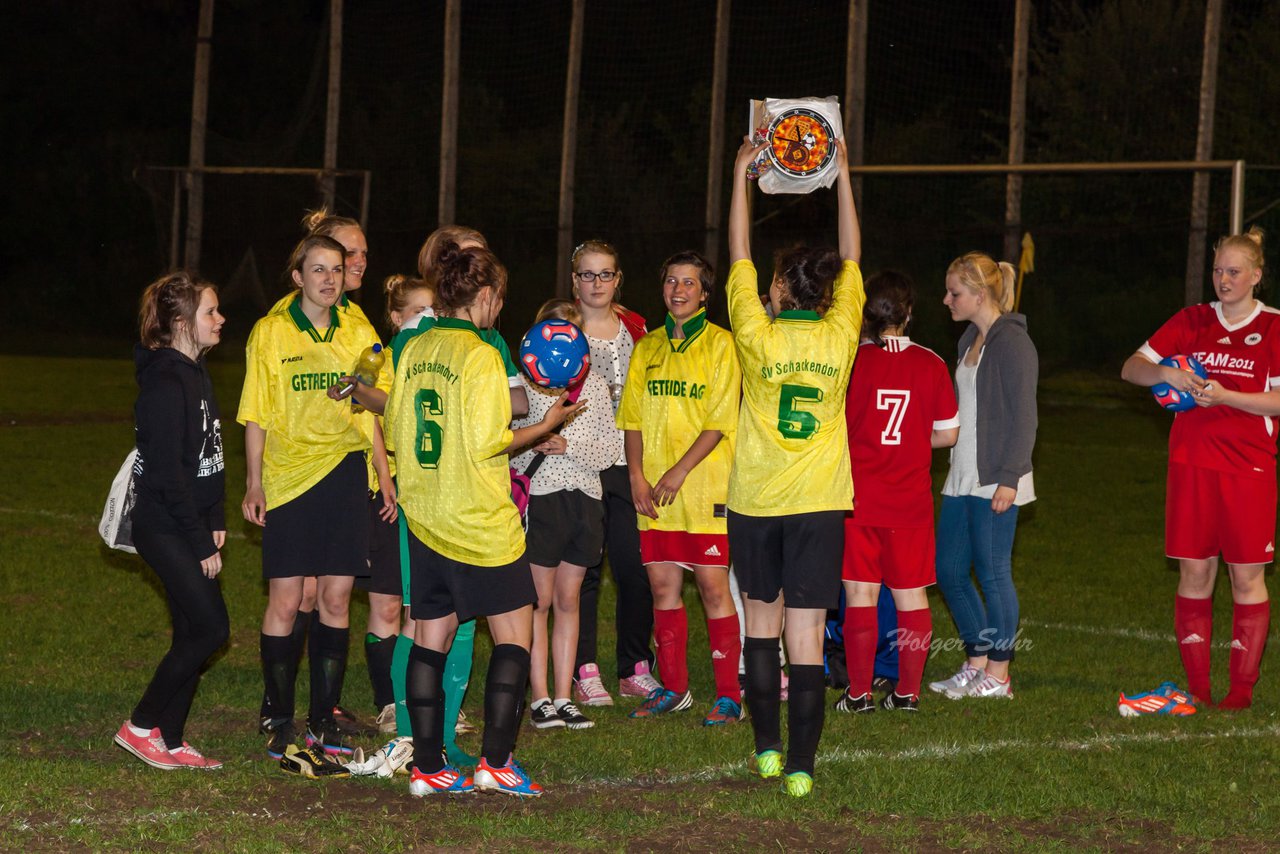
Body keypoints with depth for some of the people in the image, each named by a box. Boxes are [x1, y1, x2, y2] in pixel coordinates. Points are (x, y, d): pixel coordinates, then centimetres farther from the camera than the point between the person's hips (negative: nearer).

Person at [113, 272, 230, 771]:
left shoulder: (195, 373, 12)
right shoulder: (165, 382, -18)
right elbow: (168, 472, -21)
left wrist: (214, 523, 9)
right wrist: (201, 542, -18)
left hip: (190, 527, 9)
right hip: (165, 529, -9)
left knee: (193, 633, 8)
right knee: (209, 628, -10)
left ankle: (171, 740, 14)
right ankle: (140, 727, 1)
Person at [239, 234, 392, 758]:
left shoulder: (358, 334, 9)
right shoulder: (271, 333, 2)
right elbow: (256, 414, 3)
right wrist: (253, 483, -2)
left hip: (345, 473, 3)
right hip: (289, 475, -3)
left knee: (335, 597, 3)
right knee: (285, 600, -3)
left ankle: (323, 719, 10)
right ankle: (279, 720, 7)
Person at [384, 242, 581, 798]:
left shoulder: (414, 351, 7)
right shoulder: (480, 355, -14)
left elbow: (395, 432, 11)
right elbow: (488, 442, -18)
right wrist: (546, 425, -4)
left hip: (424, 517, 7)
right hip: (480, 522, -7)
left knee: (431, 638, 9)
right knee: (514, 634, 4)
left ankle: (428, 767, 9)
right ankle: (496, 762, -1)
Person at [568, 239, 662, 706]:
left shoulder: (635, 327, 12)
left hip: (627, 461, 3)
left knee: (637, 568, -1)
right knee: (583, 569, -3)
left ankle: (635, 670, 11)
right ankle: (585, 673, 3)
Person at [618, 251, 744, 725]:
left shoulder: (720, 345, -2)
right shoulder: (647, 347, 13)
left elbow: (720, 422, -8)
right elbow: (633, 418, 12)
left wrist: (679, 472, -14)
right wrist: (637, 475, -2)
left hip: (705, 486, -5)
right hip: (653, 491, 5)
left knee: (713, 585, -5)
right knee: (662, 584, 7)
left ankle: (728, 694, -1)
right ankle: (673, 687, 18)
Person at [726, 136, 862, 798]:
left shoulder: (758, 336, -8)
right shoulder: (839, 337, -4)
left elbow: (739, 255, 4)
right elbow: (851, 259, 10)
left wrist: (741, 175, 12)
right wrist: (842, 177, 17)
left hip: (755, 501, 0)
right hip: (819, 501, 0)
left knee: (761, 620, 16)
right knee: (806, 635, -3)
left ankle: (767, 748, 18)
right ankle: (801, 766, -6)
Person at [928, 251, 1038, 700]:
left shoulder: (1012, 343, -12)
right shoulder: (970, 340, 15)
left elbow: (1023, 417, -15)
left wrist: (1009, 478, -19)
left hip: (995, 480, -9)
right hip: (962, 478, 9)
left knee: (993, 572, -3)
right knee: (949, 570, 10)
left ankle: (998, 675, 6)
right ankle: (977, 663, 21)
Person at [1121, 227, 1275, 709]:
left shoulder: (1272, 328, 0)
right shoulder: (1192, 322, 10)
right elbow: (1131, 368, 8)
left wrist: (1223, 396, -18)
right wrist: (1164, 373, -13)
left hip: (1249, 469, -3)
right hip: (1191, 465, 3)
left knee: (1247, 577, 0)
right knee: (1194, 573, 3)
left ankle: (1242, 688, 5)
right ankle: (1196, 685, 9)